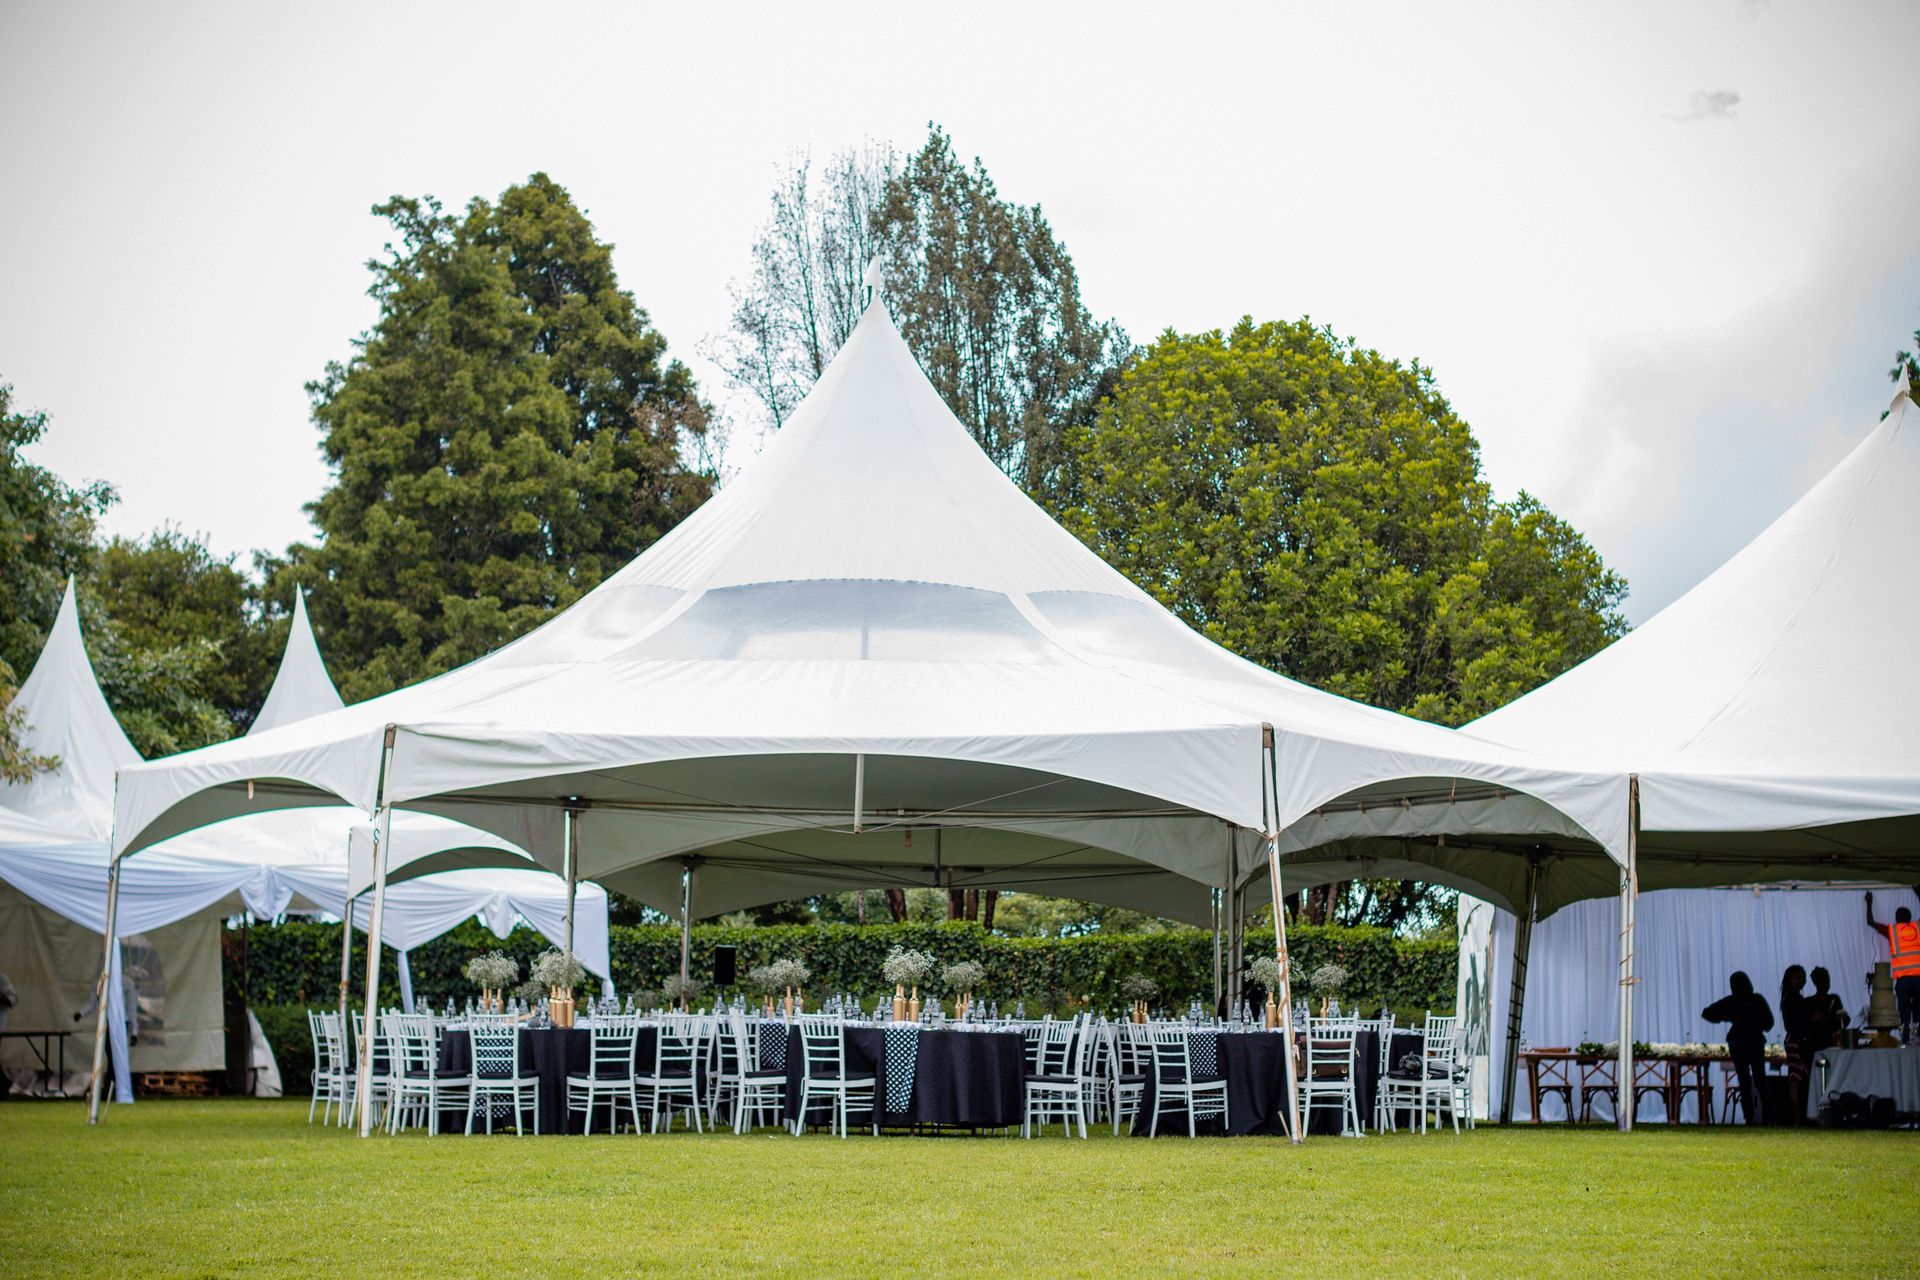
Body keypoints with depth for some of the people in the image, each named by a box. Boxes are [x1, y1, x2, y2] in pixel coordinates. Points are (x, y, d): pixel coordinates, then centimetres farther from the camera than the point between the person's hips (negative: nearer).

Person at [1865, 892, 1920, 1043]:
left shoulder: (1891, 931, 5)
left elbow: (1870, 922, 18)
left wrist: (1869, 903, 30)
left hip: (1902, 979, -1)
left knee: (1904, 1014, -2)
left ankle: (1905, 1041, -11)